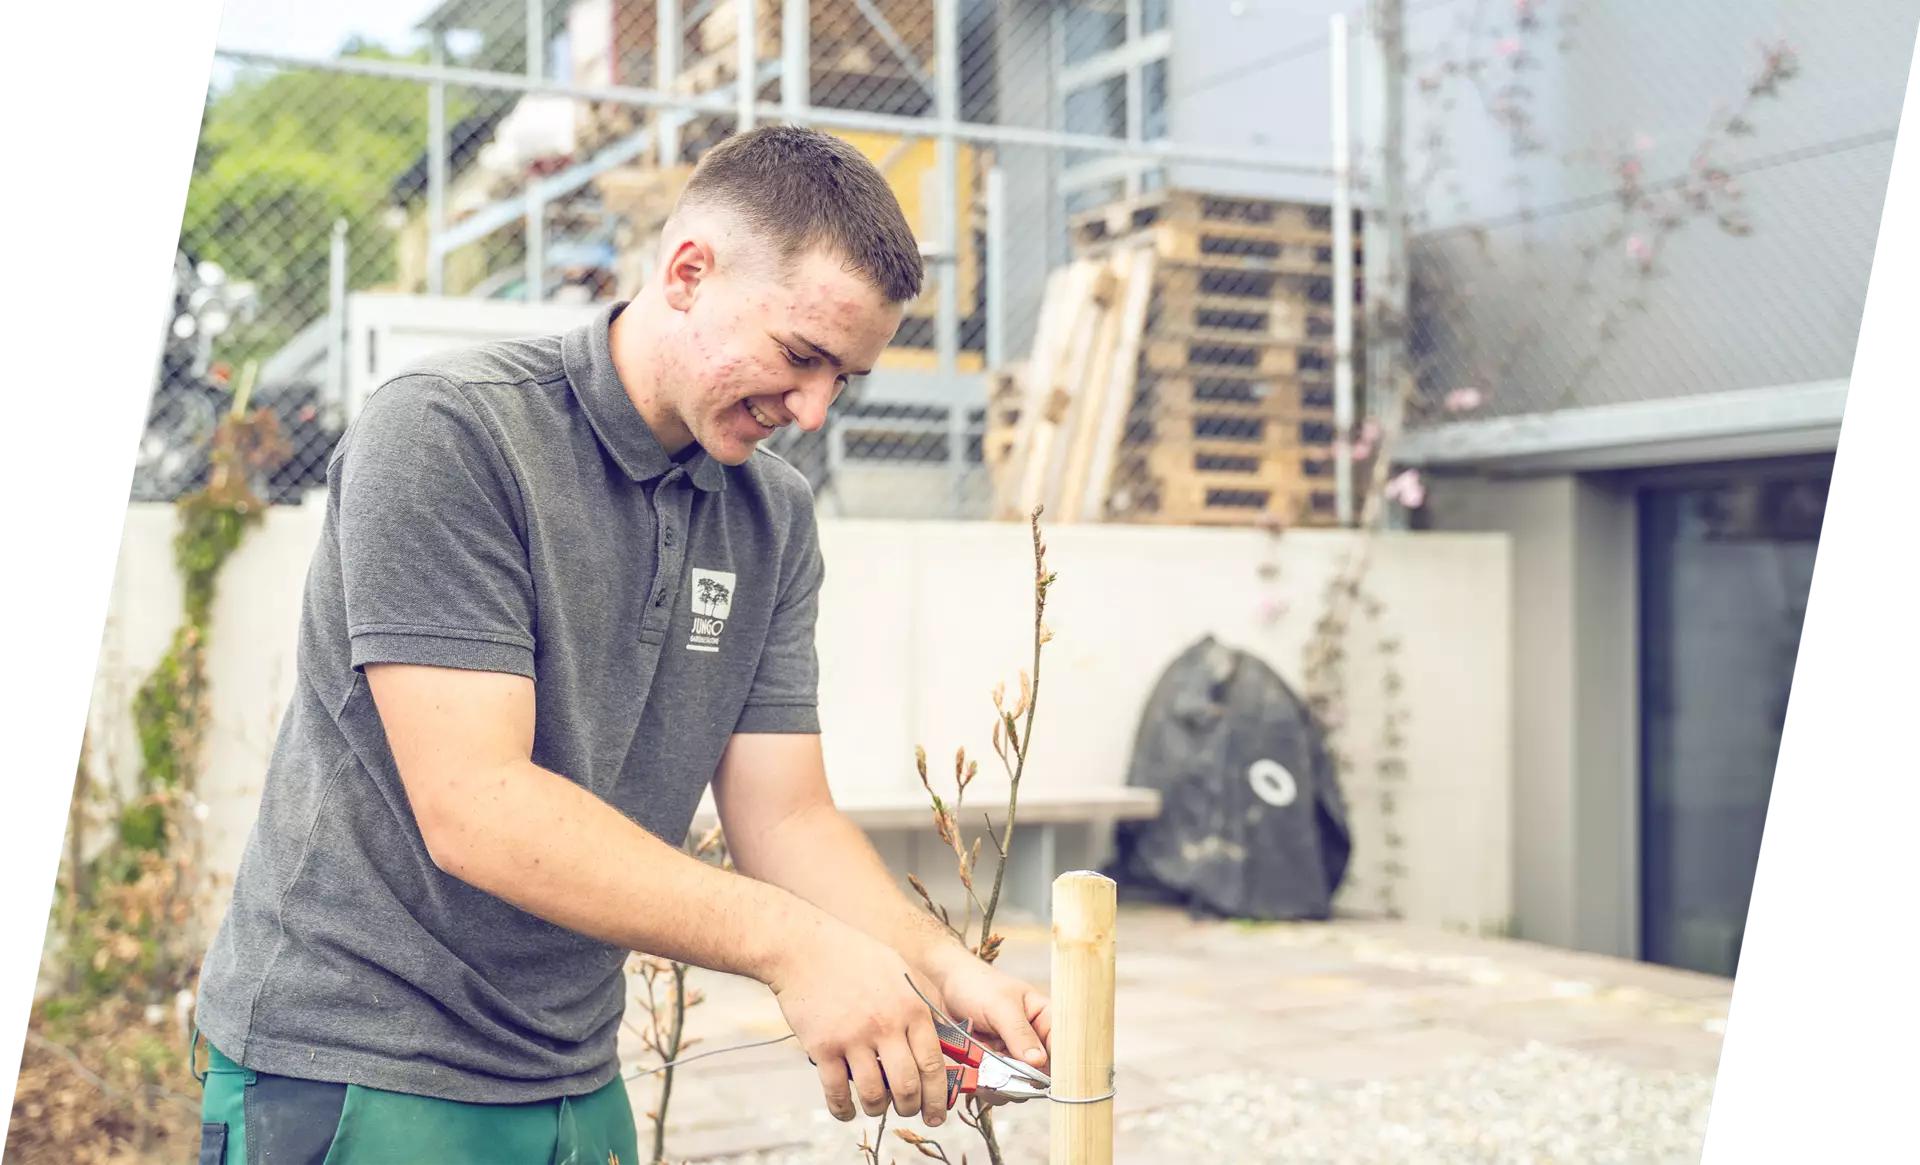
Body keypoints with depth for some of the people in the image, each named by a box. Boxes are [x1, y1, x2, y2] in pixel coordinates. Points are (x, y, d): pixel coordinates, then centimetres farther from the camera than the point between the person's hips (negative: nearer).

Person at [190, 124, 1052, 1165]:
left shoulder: (775, 515, 2)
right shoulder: (445, 435, -18)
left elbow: (787, 819, 1)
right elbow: (472, 809, -26)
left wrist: (940, 968, -17)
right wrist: (789, 942, -30)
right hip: (350, 1075, -6)